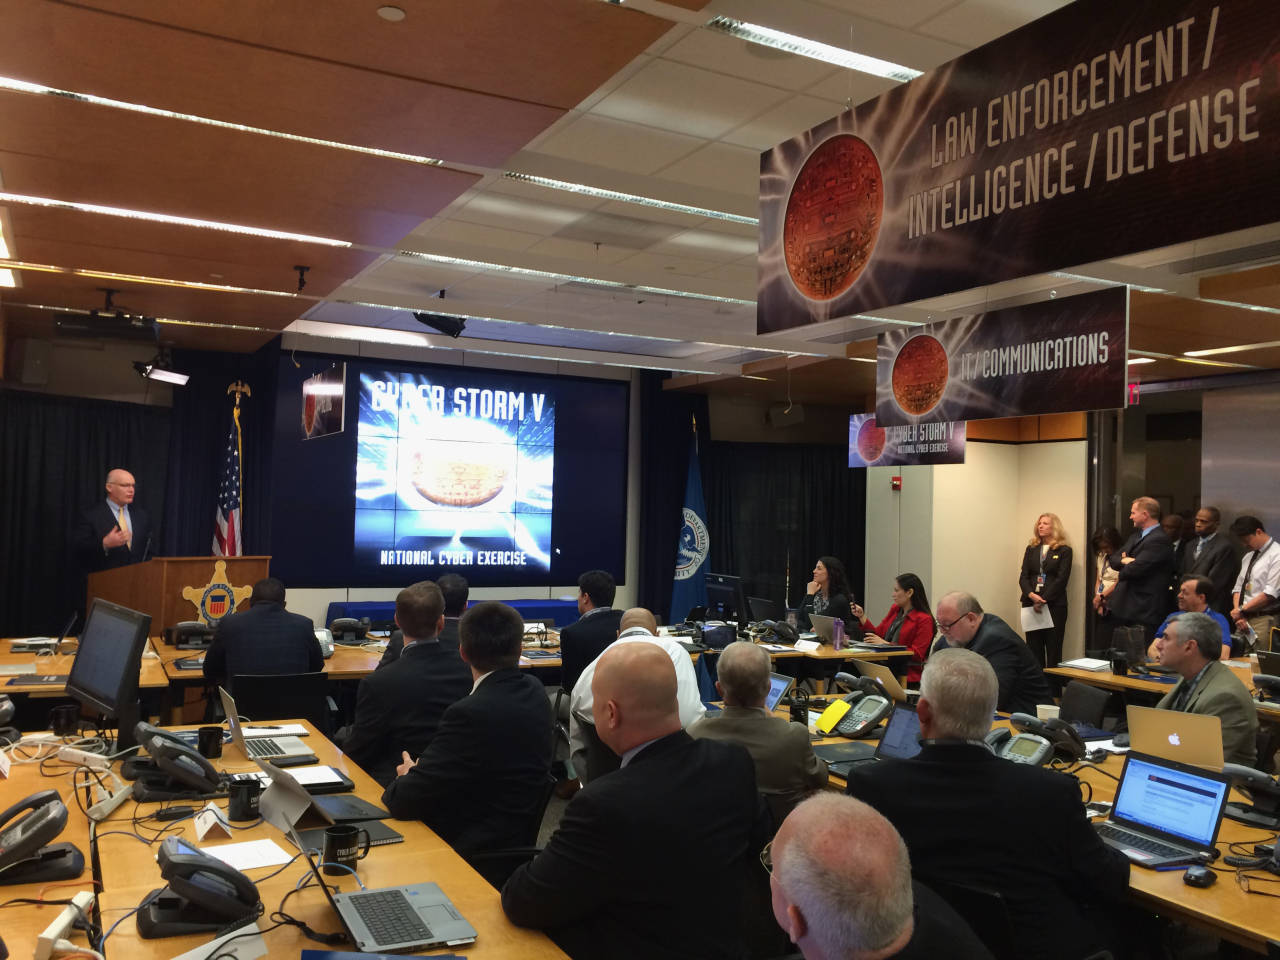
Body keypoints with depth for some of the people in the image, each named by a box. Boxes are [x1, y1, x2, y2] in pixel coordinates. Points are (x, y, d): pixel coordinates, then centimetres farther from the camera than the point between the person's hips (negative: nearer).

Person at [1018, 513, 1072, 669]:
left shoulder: (1064, 551, 2)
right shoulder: (1031, 549, 15)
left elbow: (1061, 579, -6)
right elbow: (1023, 577, 8)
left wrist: (1043, 600, -14)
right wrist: (1031, 595, -11)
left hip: (1054, 605, -4)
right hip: (1031, 604, 4)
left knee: (1053, 649, -3)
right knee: (1034, 648, 3)